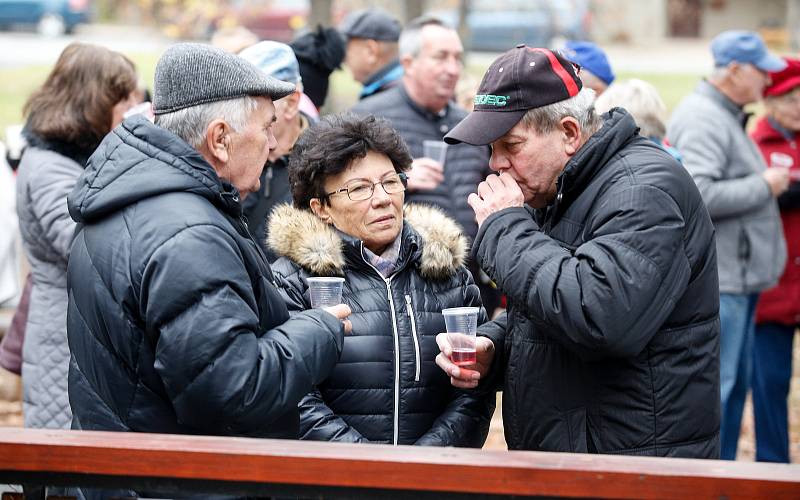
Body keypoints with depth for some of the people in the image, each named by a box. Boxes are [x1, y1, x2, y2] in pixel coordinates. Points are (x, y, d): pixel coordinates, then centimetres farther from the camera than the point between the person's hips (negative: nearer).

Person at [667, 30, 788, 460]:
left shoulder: (726, 116, 18)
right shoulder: (703, 119, -16)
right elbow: (698, 197, -27)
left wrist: (771, 180, 12)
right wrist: (763, 186, -16)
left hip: (737, 277, 11)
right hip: (715, 279, -11)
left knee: (735, 382, 16)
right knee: (712, 385, -7)